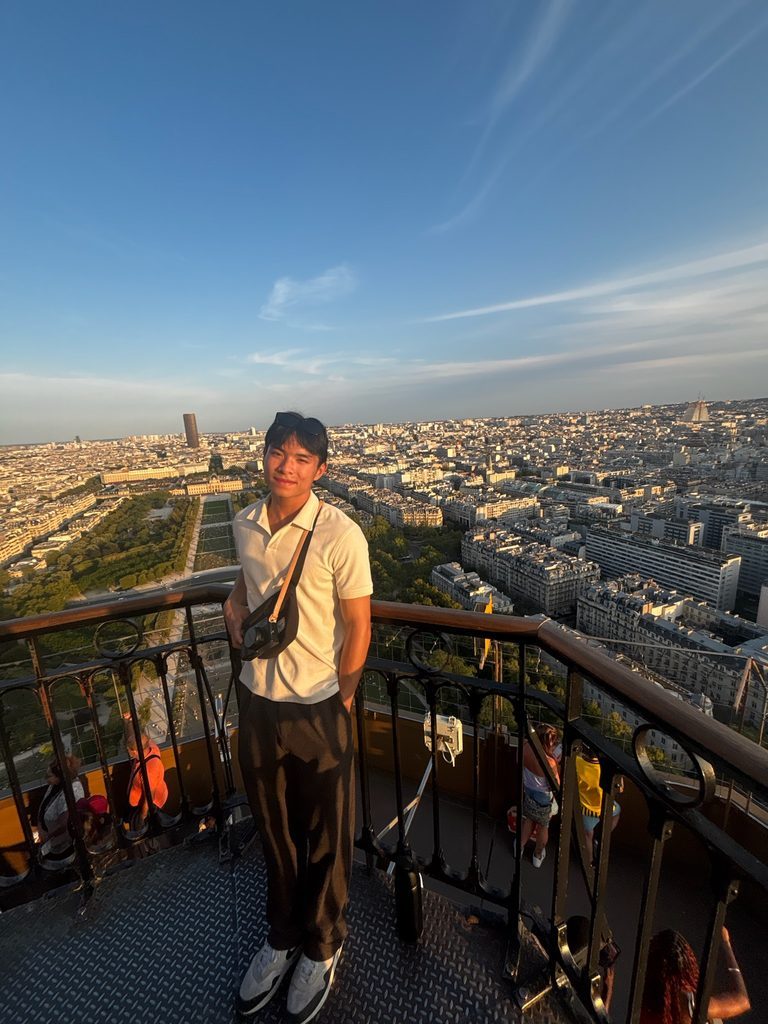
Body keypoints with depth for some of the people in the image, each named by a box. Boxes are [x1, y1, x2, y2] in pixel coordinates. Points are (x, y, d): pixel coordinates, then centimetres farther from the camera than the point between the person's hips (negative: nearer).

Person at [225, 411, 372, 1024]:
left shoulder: (340, 534, -19)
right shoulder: (245, 524, -1)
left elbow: (358, 626, -12)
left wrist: (339, 702, -5)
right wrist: (236, 604, -2)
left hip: (318, 708, -4)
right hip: (256, 701, 5)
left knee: (327, 836, 20)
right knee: (275, 830, 27)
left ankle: (322, 947, 51)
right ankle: (282, 937, 56)